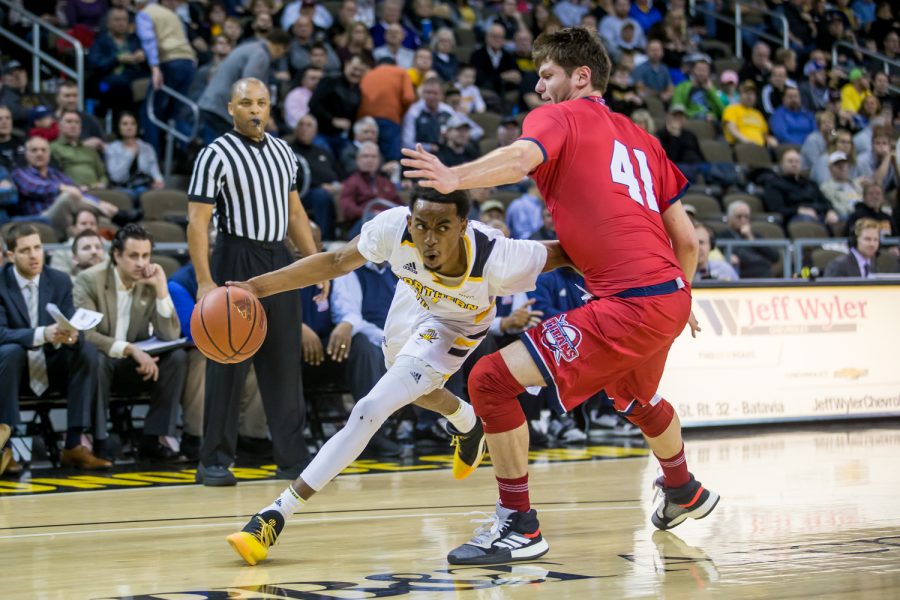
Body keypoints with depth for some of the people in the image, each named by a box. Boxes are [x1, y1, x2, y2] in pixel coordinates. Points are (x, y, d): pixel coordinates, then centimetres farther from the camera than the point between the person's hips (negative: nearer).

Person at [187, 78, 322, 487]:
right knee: (228, 367, -3)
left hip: (279, 262, 6)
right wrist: (205, 281, -22)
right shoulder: (216, 155, -9)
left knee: (284, 364, 8)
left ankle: (292, 457, 15)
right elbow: (197, 222, -13)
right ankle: (215, 461, 5)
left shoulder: (282, 151, 12)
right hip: (237, 262, -6)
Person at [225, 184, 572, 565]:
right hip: (414, 301, 4)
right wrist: (258, 287, -26)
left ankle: (278, 513, -12)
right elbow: (337, 262, -20)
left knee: (370, 411, -17)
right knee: (415, 388, 32)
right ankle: (468, 425, 66)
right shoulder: (395, 227, -36)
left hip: (456, 326, -4)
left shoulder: (495, 259, -42)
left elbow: (559, 253, -25)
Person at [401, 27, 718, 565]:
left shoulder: (559, 116, 1)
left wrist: (455, 178, -40)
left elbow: (522, 157, -25)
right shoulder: (638, 138, 21)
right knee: (637, 398, 38)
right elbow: (687, 241, 19)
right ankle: (684, 492, 61)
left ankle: (519, 526, -4)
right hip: (670, 296, 9)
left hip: (627, 301, -9)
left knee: (492, 379, -7)